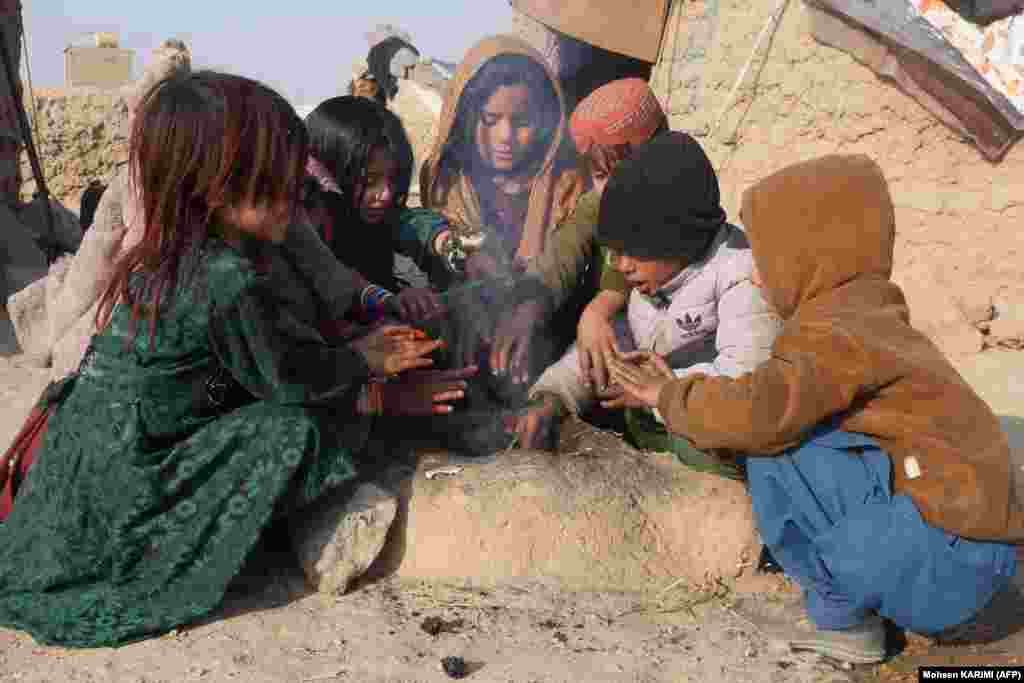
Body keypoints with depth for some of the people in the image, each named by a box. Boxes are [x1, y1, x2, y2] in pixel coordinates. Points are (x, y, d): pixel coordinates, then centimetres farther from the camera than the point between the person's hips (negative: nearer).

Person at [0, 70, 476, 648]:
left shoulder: (173, 256, 4)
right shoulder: (230, 281, -25)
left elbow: (291, 340, 7)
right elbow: (290, 377, -12)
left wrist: (380, 393, 5)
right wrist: (362, 358, 5)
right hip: (119, 488, -8)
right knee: (297, 434, -13)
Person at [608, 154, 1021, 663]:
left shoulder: (838, 332, -18)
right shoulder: (865, 316, 13)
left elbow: (760, 411, -33)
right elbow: (780, 402, 14)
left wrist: (671, 396, -14)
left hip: (946, 551, -10)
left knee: (777, 448, -18)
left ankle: (840, 614, -3)